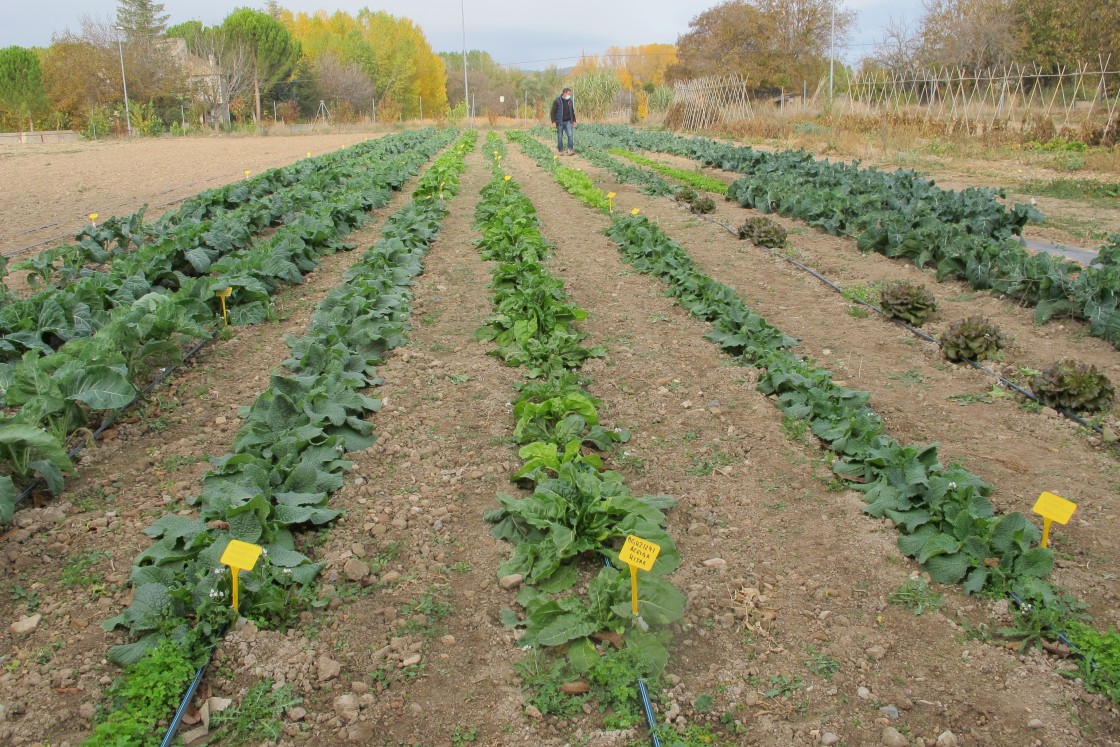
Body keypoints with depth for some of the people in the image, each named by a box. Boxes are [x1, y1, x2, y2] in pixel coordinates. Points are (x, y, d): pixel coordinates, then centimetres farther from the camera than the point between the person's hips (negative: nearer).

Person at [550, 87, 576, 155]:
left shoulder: (570, 101, 8)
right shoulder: (557, 101, -8)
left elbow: (572, 112, 19)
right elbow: (553, 112, -9)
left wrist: (574, 120, 15)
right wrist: (553, 121, -16)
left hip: (568, 122, 4)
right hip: (560, 122, -4)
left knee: (570, 135, -11)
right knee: (560, 137, 2)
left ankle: (570, 150, -13)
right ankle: (561, 151, 12)